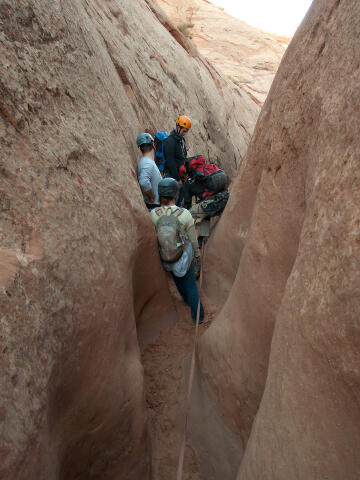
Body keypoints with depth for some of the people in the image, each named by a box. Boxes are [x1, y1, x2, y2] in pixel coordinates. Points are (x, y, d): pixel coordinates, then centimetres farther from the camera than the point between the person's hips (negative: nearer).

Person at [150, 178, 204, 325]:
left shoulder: (153, 215, -19)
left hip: (165, 257, 2)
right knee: (190, 284, 20)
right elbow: (193, 241, -12)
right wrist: (197, 257, 6)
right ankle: (198, 316, 34)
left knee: (177, 277, 32)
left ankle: (187, 299, 57)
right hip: (184, 256, -2)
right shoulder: (185, 214, -24)